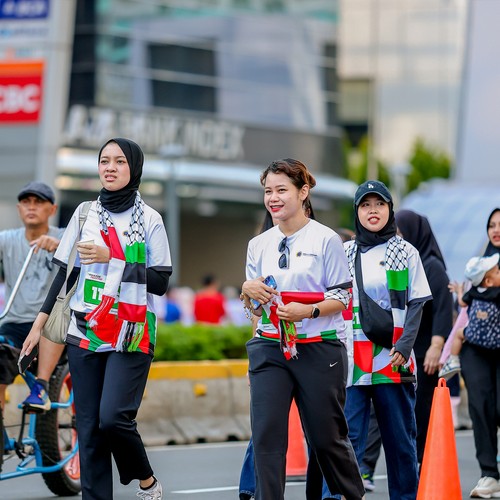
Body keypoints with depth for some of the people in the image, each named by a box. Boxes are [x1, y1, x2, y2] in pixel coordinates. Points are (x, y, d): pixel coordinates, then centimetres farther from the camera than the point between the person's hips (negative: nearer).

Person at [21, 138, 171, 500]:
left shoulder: (149, 220, 1)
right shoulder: (85, 213, 9)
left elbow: (160, 282, -5)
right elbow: (66, 272, 12)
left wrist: (111, 259, -12)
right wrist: (40, 322, 8)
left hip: (131, 337, -3)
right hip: (85, 334, 3)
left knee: (113, 418, -17)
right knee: (89, 428, 0)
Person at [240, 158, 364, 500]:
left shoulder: (326, 239, -4)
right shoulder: (259, 245, 11)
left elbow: (342, 298, -5)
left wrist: (308, 311, -21)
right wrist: (248, 291, -7)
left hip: (319, 349, -4)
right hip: (270, 348, 4)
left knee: (326, 436, 5)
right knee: (266, 434, -8)